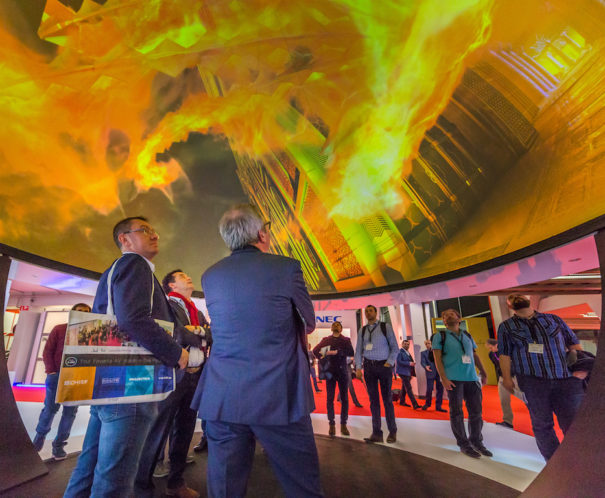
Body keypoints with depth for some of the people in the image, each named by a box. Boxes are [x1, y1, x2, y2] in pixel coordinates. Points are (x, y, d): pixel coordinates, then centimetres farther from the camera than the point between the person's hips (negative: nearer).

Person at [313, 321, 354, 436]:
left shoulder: (346, 340, 7)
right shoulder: (326, 340, 10)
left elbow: (351, 352, -10)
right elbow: (315, 350, 6)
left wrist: (336, 352, -19)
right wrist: (322, 358, -10)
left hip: (342, 371, 0)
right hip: (330, 371, 0)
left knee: (344, 399, 2)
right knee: (330, 398, 0)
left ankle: (343, 425, 12)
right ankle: (332, 424, 8)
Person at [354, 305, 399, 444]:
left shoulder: (386, 327, -1)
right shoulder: (362, 330, 8)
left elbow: (395, 347, -1)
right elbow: (358, 351, 8)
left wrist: (389, 363, -10)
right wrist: (358, 367, -1)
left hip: (384, 365, -3)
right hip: (369, 366, 3)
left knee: (387, 399, 5)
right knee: (373, 400, 5)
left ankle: (392, 432, 19)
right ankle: (376, 433, 11)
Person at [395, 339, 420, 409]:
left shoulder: (407, 352, 16)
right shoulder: (400, 352, -11)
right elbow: (399, 361, -20)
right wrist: (409, 363, -22)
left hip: (407, 372, 9)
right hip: (403, 372, -9)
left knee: (404, 388, 16)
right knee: (409, 388, -11)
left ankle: (402, 401, 26)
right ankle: (415, 404, -13)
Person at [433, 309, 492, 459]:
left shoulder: (467, 336, 17)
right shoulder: (440, 336, 3)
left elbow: (475, 356, 21)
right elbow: (437, 359, -4)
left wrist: (483, 373, 15)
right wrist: (444, 378, -12)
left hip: (472, 378, 4)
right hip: (453, 379, -4)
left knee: (476, 411, 8)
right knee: (456, 412, 2)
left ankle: (476, 441, 25)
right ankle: (463, 444, 15)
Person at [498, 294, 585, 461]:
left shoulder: (553, 319, 14)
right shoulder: (506, 326, 9)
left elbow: (573, 343, 15)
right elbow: (504, 354, 4)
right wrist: (506, 378, -2)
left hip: (567, 379, 1)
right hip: (531, 381, -1)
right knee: (542, 424, 5)